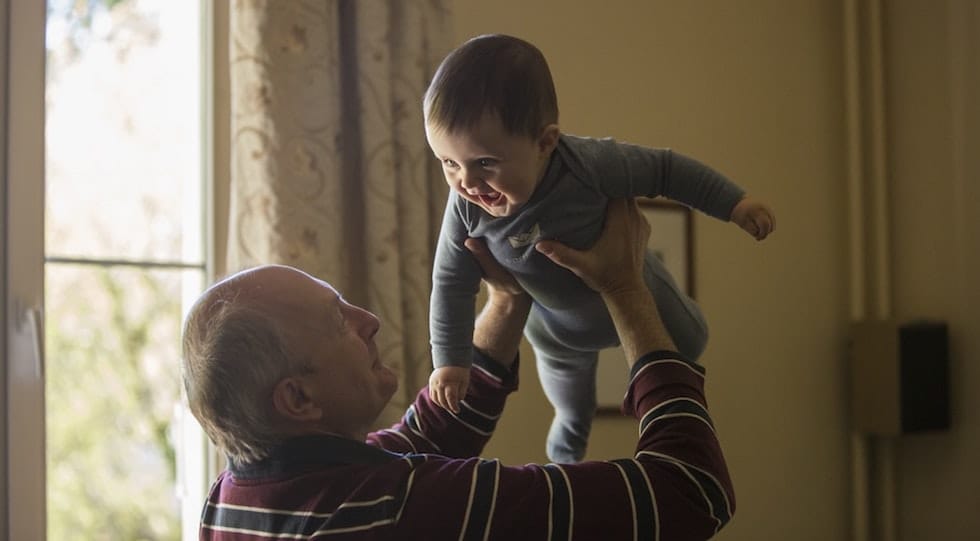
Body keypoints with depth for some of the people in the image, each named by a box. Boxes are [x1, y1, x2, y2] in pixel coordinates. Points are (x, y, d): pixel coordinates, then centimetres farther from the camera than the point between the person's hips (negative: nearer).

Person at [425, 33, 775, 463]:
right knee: (564, 372, 33)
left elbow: (665, 170, -28)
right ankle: (572, 428, 67)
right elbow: (452, 283, -20)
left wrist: (733, 203, -24)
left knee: (687, 343, 25)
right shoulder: (467, 207, -35)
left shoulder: (590, 165, -45)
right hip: (554, 322, 3)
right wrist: (449, 360, -18)